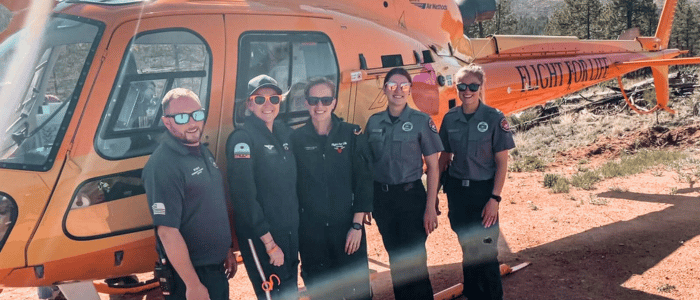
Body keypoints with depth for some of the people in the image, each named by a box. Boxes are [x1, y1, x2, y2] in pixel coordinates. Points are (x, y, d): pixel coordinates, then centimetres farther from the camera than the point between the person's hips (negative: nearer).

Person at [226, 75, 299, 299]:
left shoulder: (286, 133, 7)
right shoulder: (242, 139, -14)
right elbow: (244, 196, -19)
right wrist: (269, 242, -19)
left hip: (291, 231, 7)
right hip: (261, 238, -7)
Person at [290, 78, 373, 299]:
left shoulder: (353, 135, -1)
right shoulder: (296, 139, 0)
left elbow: (363, 181, -2)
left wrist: (357, 225, -7)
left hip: (347, 226, -1)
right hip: (310, 230, 1)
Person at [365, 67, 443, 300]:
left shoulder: (421, 121, -5)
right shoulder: (374, 122, 5)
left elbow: (433, 167, -5)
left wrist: (430, 208, -11)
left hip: (410, 196, -4)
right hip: (381, 197, 4)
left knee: (414, 259, -3)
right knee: (395, 257, 14)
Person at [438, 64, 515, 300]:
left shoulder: (494, 118, -9)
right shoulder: (450, 118, 2)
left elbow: (502, 162, -8)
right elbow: (444, 157, 9)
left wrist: (494, 198, -13)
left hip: (483, 189, -3)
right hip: (456, 189, 4)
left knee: (486, 251, 0)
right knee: (467, 248, 15)